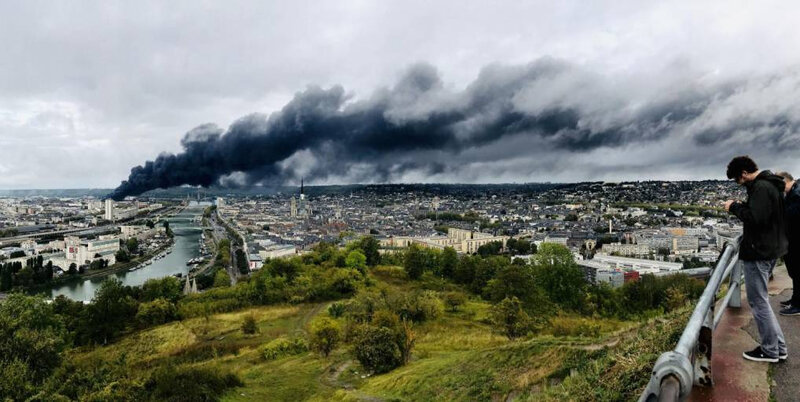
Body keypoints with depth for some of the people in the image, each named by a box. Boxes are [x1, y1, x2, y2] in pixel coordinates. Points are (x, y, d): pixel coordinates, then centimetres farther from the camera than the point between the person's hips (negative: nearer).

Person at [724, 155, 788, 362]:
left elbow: (755, 218, -27)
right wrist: (741, 206, 6)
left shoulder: (761, 187, -19)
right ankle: (778, 346, 24)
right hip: (769, 248, 11)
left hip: (758, 252, -11)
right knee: (760, 300, 19)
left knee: (758, 301, 0)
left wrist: (734, 207, -14)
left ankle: (770, 350, 10)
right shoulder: (770, 184, 14)